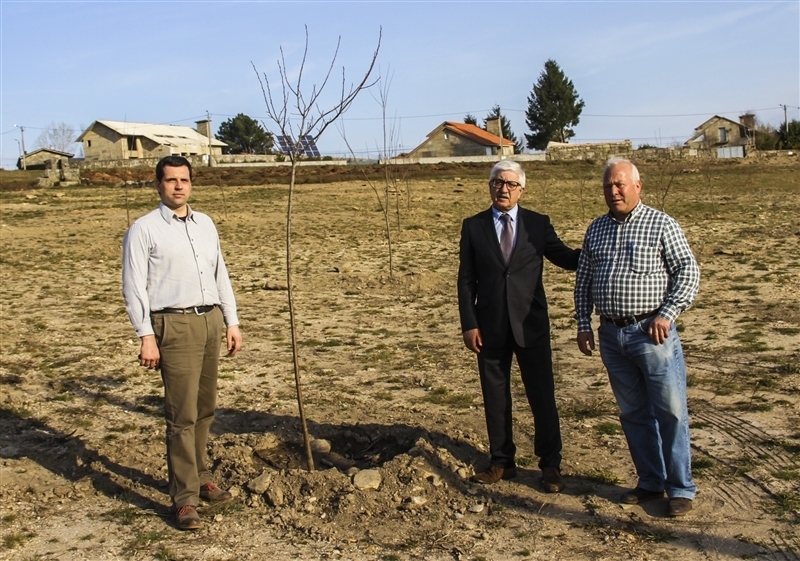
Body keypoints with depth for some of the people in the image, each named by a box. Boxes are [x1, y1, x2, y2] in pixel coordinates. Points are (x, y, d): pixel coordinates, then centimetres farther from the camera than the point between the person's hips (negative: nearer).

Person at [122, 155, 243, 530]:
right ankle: (184, 497, 4)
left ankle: (199, 478, 28)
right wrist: (146, 337, -13)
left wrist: (231, 322, 13)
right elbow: (134, 287, -7)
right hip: (174, 325, -6)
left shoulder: (205, 224, 15)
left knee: (205, 409, 13)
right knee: (182, 415, -5)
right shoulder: (144, 230, -3)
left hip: (210, 321, 6)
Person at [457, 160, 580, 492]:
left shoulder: (538, 224, 4)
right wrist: (469, 324, -5)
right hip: (490, 327, 1)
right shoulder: (473, 227, 4)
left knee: (542, 396, 4)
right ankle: (501, 462, 24)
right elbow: (466, 280, 2)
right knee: (495, 398, 10)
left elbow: (566, 258, 4)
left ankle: (550, 465, 18)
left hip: (531, 325, 0)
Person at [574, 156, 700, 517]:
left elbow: (688, 272, -6)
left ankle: (680, 488, 14)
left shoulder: (661, 225, -3)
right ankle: (650, 482, 25)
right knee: (633, 414, 12)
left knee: (671, 412, 1)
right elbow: (583, 280, 16)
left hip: (651, 333, -5)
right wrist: (583, 324, 10)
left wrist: (666, 315, -15)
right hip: (611, 335, 5)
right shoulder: (596, 229, 11)